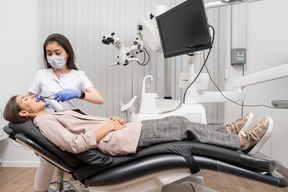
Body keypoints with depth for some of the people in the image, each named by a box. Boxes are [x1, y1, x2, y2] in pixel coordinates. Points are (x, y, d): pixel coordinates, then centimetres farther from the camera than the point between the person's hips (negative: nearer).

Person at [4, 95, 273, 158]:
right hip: (118, 140, -9)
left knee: (178, 122, 4)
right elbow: (75, 144, -19)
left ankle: (229, 131, 17)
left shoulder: (55, 115, 24)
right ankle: (244, 141, 2)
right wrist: (107, 127, -15)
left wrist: (111, 119, 6)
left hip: (114, 131, 9)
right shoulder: (44, 122, -4)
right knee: (180, 124, -10)